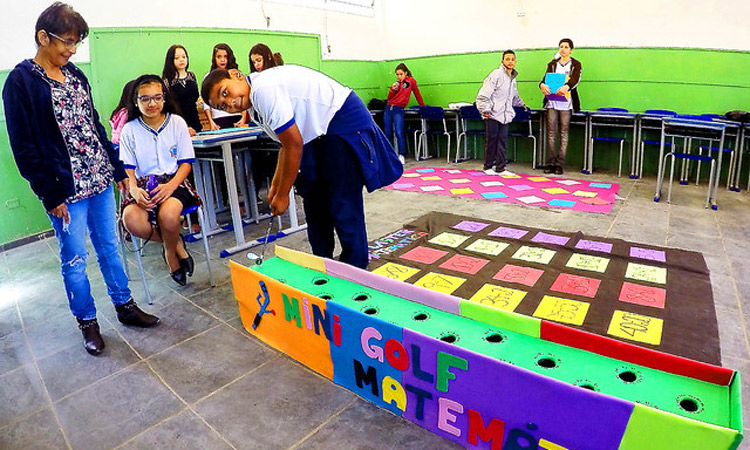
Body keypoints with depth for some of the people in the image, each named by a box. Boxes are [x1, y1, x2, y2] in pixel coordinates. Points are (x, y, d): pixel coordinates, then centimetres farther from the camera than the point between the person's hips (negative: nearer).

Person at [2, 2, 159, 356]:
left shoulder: (75, 74, 10)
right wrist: (50, 195, -12)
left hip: (99, 180, 6)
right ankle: (87, 322, 22)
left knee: (109, 246, 14)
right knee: (75, 259, 6)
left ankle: (125, 306, 28)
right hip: (65, 189, -5)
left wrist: (117, 168, 13)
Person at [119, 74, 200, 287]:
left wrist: (170, 186, -17)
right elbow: (127, 169, 3)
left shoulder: (177, 122, 5)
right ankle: (176, 244, -2)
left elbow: (186, 163, 2)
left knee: (168, 215, -35)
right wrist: (134, 189, -20)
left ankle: (170, 251, 0)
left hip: (174, 181, -1)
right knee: (132, 220, -30)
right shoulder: (130, 130, 7)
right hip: (144, 184, 2)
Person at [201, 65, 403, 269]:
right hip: (320, 134, 11)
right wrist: (275, 185, 9)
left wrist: (282, 195, -13)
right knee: (314, 205, 12)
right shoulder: (255, 106, 6)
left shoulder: (264, 88, -24)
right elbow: (288, 143, 15)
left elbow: (295, 145, -23)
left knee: (343, 206, -11)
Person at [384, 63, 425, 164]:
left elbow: (417, 94, 10)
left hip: (398, 110, -5)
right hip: (388, 108, 5)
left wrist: (423, 106, 14)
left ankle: (401, 156, -10)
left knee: (399, 133, -16)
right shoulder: (397, 83, 15)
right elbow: (389, 98, 13)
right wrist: (392, 89, -5)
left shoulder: (411, 81, 3)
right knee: (388, 133, 5)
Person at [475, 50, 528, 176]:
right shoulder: (496, 75, -7)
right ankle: (488, 167, 11)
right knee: (491, 140, 0)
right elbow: (483, 95, -13)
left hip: (505, 115, 6)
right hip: (492, 114, -6)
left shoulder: (513, 78, 17)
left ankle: (500, 168, 7)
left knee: (503, 140, 3)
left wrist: (521, 104, 42)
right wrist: (485, 110, -18)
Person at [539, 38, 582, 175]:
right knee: (551, 133, -2)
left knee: (564, 133, -3)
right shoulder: (552, 64, 16)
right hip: (552, 102, 2)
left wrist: (566, 87, -33)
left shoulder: (576, 64, 9)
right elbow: (546, 77, 1)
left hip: (566, 103, -1)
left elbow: (575, 79, -9)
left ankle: (559, 164, -1)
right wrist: (542, 84, -25)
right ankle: (550, 163, 3)